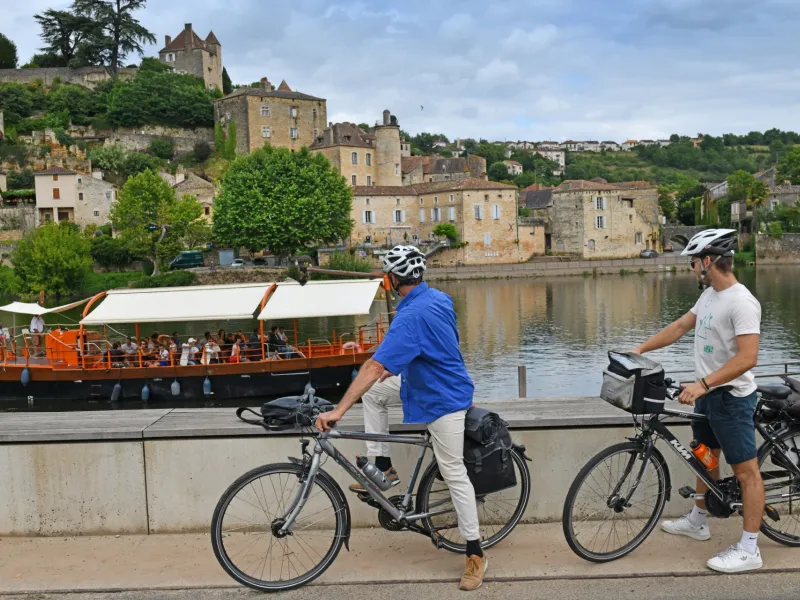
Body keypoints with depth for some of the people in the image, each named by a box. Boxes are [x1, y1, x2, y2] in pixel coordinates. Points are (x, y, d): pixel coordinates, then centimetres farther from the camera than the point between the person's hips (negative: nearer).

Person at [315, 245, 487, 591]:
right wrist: (397, 367, 18)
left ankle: (475, 554, 10)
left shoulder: (412, 316, -30)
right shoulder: (438, 298, -1)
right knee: (373, 392, 10)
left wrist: (338, 411, -33)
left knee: (453, 474, -1)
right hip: (430, 381, 9)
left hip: (441, 400, -9)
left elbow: (374, 367, -34)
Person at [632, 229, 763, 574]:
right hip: (708, 393, 10)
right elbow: (680, 327, 16)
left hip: (732, 397, -10)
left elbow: (747, 357, -29)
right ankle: (698, 522, 39)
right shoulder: (710, 295, 7)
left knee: (745, 470, -1)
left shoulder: (741, 302, -23)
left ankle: (749, 550, 6)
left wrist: (702, 384, -33)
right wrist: (640, 350, 12)